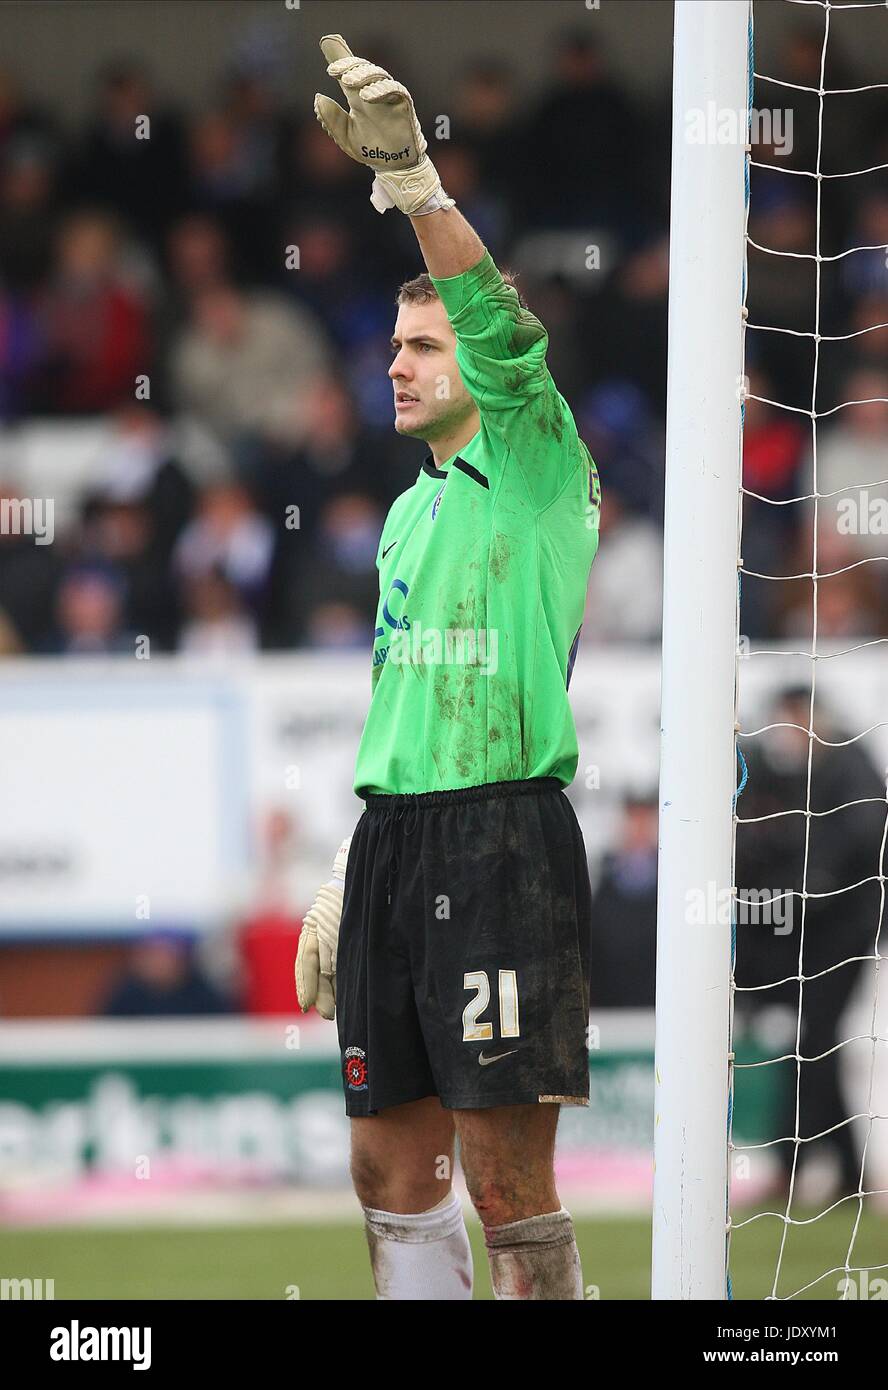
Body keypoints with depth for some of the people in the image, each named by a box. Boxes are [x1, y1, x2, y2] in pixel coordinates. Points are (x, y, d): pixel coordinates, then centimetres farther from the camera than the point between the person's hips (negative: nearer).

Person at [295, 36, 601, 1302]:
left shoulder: (538, 470, -2)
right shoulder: (410, 511, 20)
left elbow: (503, 332, -21)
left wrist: (413, 177, -31)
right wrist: (349, 878, 23)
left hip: (503, 831, -8)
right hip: (394, 836, 8)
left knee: (505, 1172, -9)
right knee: (392, 1165, 8)